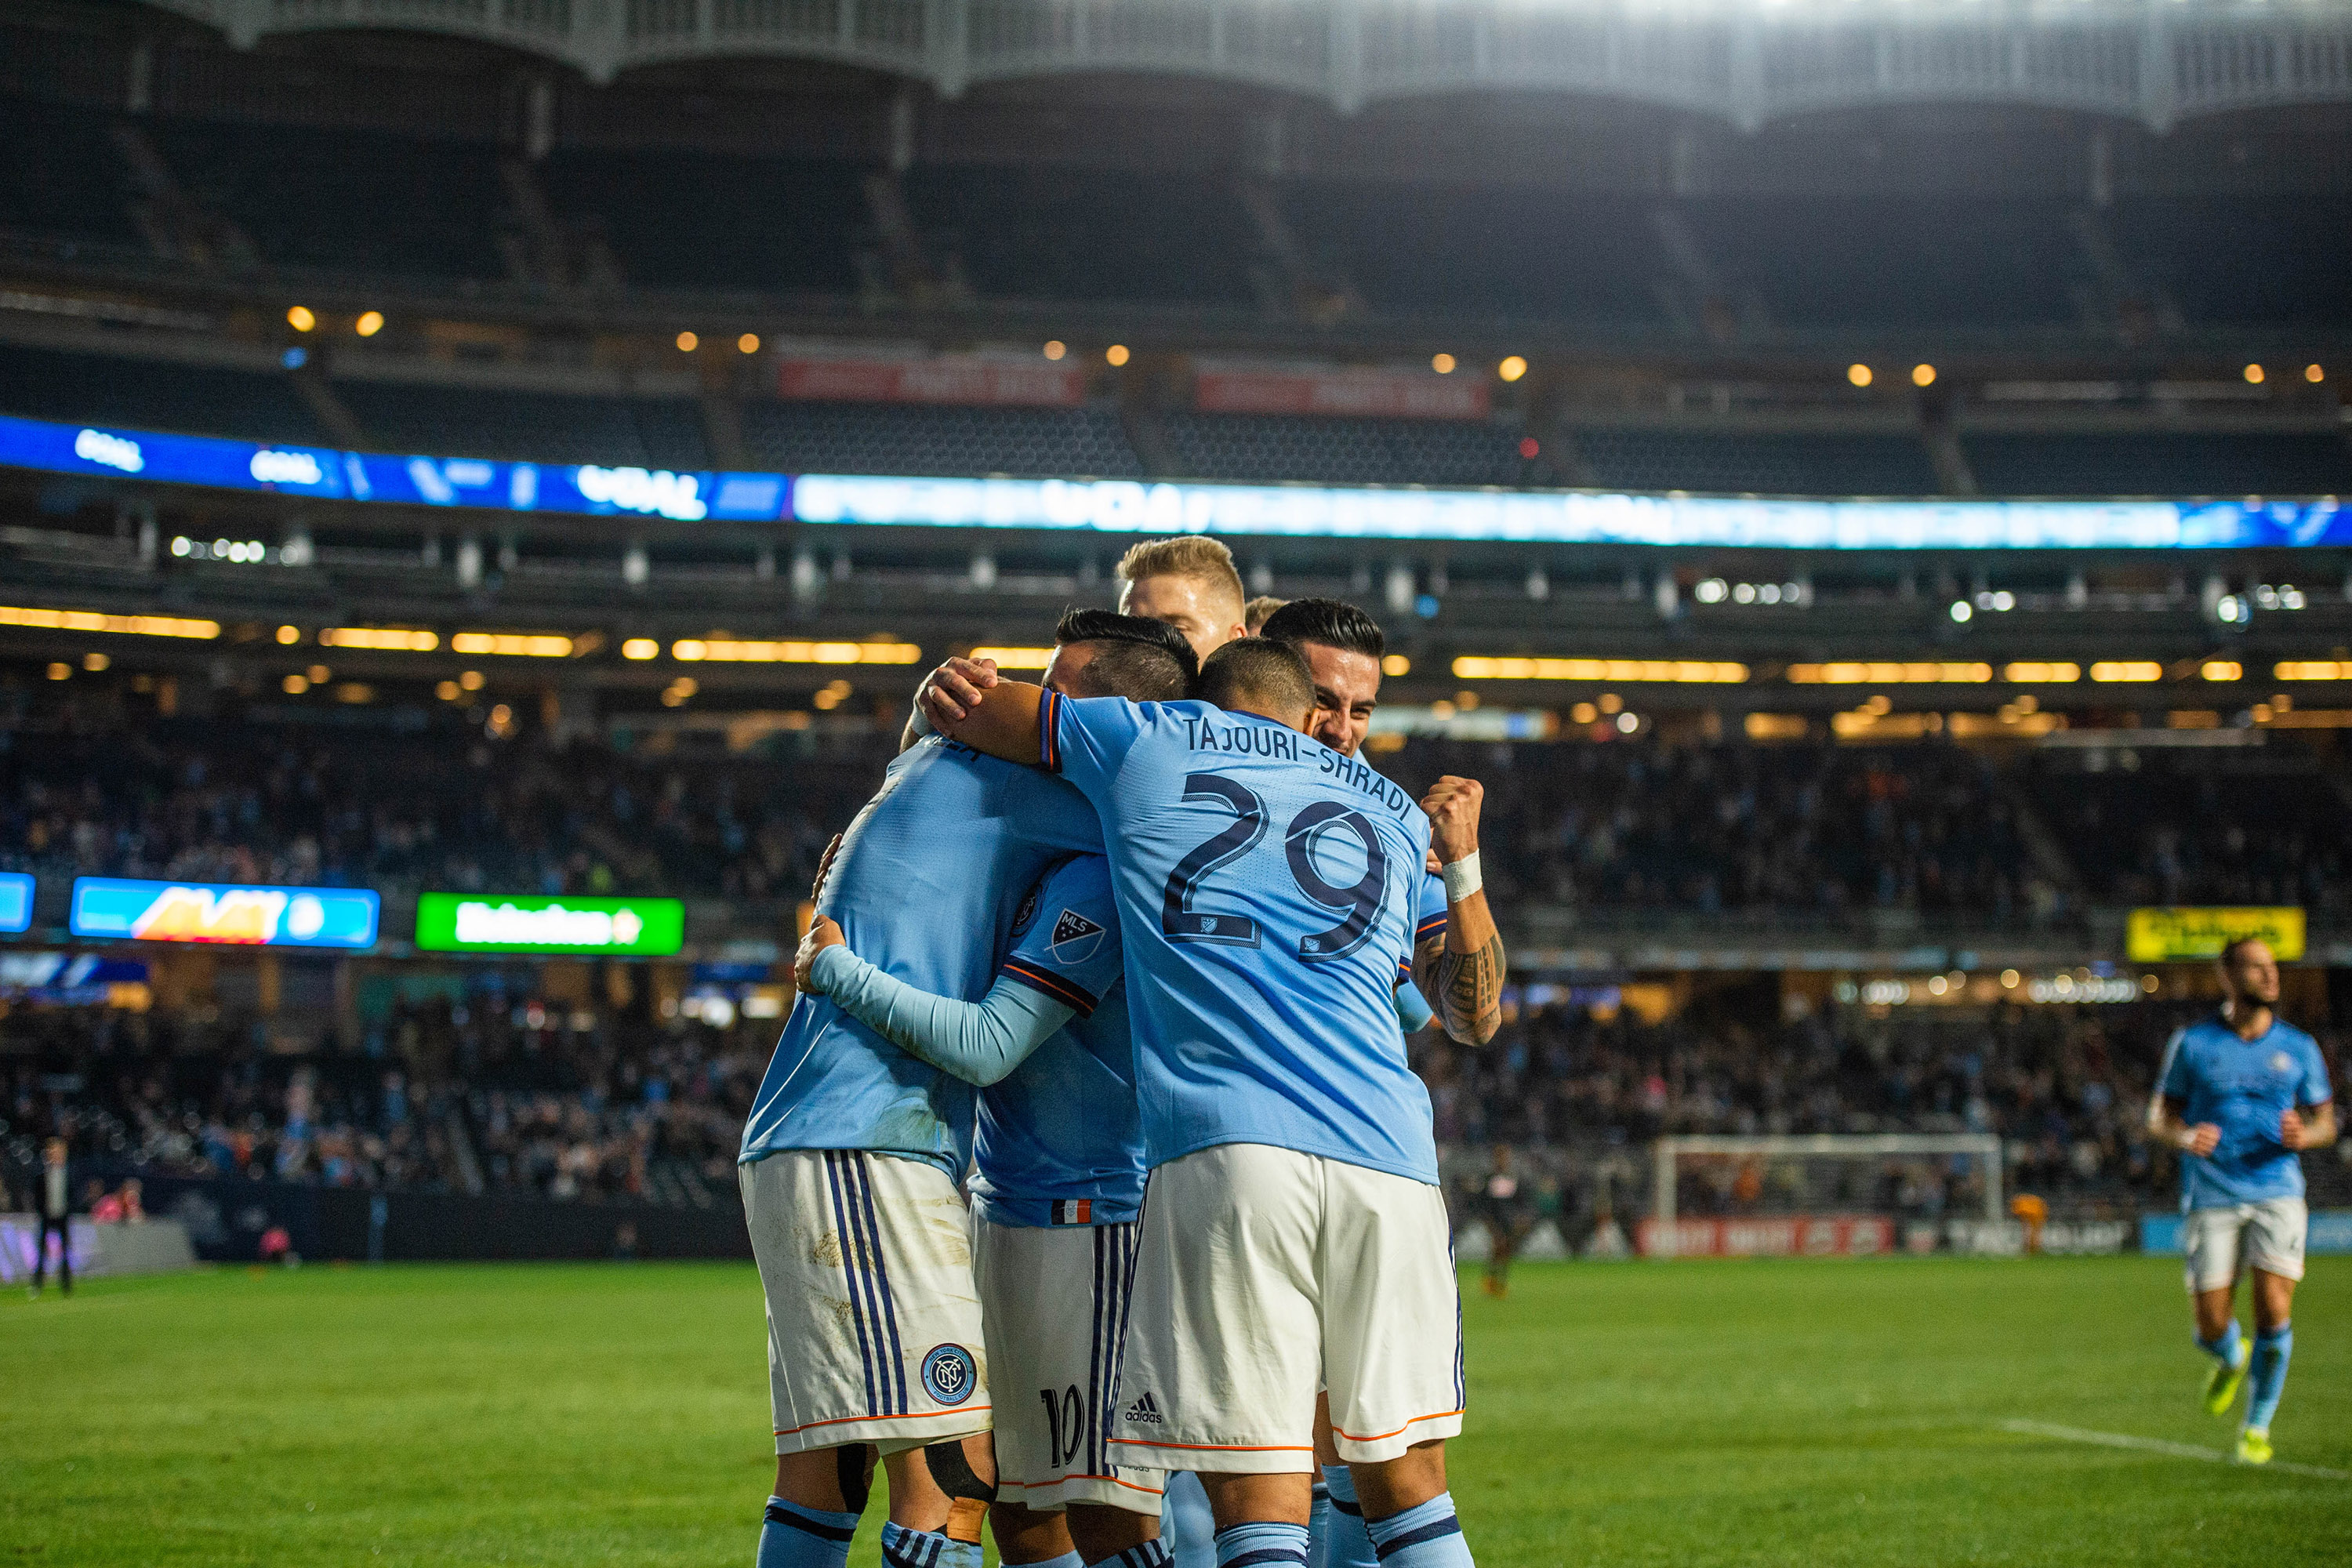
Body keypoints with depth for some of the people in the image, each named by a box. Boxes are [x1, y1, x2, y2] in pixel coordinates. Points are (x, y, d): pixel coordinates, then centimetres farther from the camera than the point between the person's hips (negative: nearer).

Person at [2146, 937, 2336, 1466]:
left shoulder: (2299, 1047, 7)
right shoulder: (2192, 1044, 2)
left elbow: (2326, 1122, 13)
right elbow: (2159, 1114, 9)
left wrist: (2302, 1135, -11)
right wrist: (2186, 1137, -14)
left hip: (2277, 1192, 1)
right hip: (2212, 1198, 0)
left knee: (2275, 1311, -13)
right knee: (2211, 1329, -3)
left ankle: (2257, 1426, 7)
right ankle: (2232, 1360, 36)